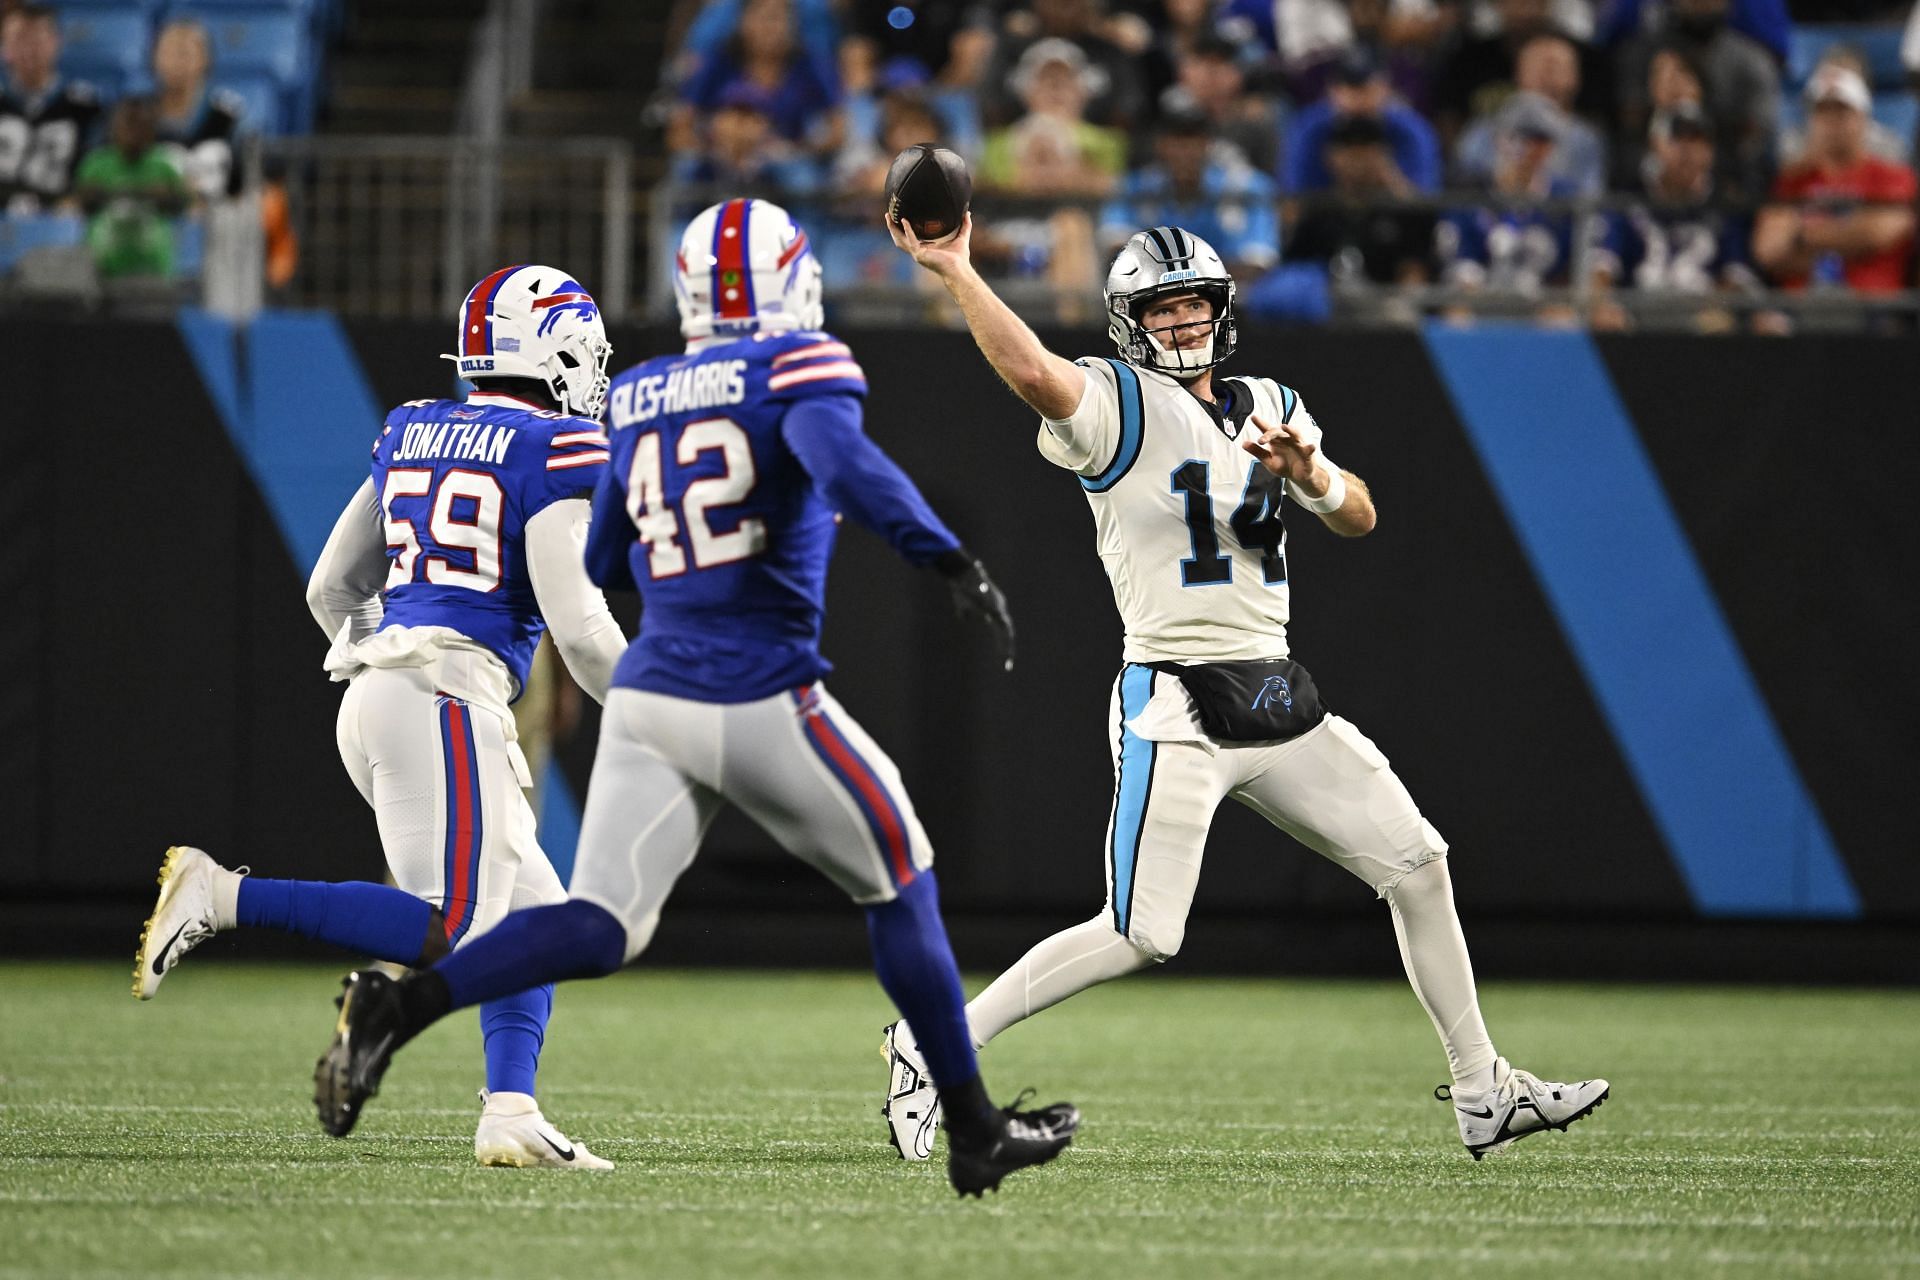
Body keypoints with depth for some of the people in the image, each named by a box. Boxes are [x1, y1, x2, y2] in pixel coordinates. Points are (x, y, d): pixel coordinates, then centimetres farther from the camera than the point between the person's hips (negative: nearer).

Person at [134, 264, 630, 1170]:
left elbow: (332, 590, 23)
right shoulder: (555, 452, -4)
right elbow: (578, 625, -10)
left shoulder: (411, 434, 18)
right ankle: (222, 897, -20)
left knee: (531, 922, 12)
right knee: (447, 933, -15)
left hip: (372, 687, 9)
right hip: (449, 696, -9)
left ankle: (510, 1115, -3)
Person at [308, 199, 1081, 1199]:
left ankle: (399, 1005, -24)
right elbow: (845, 463, -24)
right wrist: (951, 561, -28)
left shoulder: (639, 398, 14)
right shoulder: (796, 368, -3)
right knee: (901, 889, 14)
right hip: (761, 703, -5)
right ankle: (974, 1133, 20)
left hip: (647, 697, 5)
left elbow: (603, 565, 23)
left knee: (598, 929, 0)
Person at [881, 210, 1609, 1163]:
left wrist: (1307, 472, -12)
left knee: (1417, 867, 8)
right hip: (1176, 706, -7)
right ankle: (933, 1042, -3)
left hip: (1279, 699, 7)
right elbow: (1035, 375, -27)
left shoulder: (1268, 407, 14)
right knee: (1141, 936, -14)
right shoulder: (1119, 406, -6)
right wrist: (954, 271, -35)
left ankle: (1483, 1096, 18)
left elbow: (1359, 519, 9)